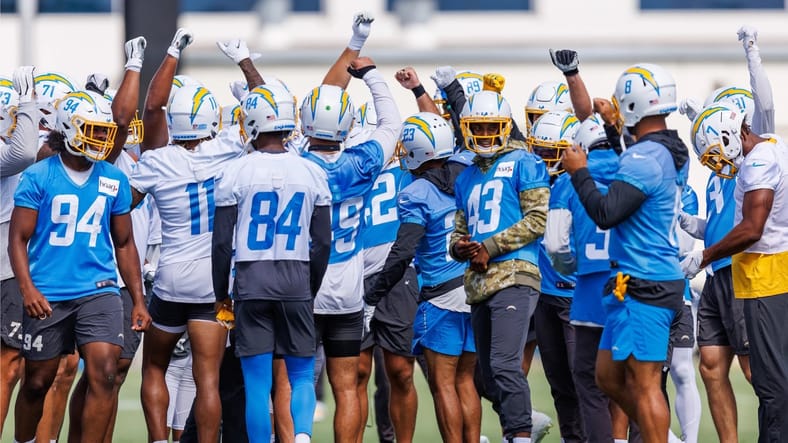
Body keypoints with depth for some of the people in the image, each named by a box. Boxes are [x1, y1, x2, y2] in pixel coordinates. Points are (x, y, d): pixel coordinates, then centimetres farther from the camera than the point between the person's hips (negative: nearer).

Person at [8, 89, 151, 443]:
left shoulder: (114, 180, 7)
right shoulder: (38, 177, -3)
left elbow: (124, 244, 14)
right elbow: (18, 238, -4)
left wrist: (138, 301, 11)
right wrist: (28, 289, -17)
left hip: (98, 291, 2)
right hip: (48, 296, -2)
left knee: (104, 375, -14)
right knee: (37, 381, 9)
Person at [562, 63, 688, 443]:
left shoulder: (645, 158, -19)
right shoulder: (673, 155, 11)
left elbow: (605, 213, -24)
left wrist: (579, 172, -9)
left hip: (643, 285, -10)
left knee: (644, 384, -5)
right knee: (610, 376, 16)